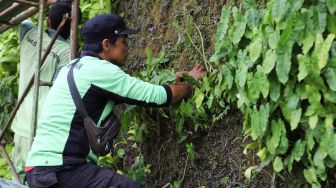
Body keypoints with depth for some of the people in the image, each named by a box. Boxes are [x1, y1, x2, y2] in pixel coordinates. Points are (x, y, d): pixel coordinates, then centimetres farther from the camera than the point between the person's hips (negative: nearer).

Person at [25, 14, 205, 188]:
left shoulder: (76, 66, 14)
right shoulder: (100, 69, -14)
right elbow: (159, 96, -9)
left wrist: (174, 83, 22)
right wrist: (190, 84, 8)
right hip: (57, 169, -10)